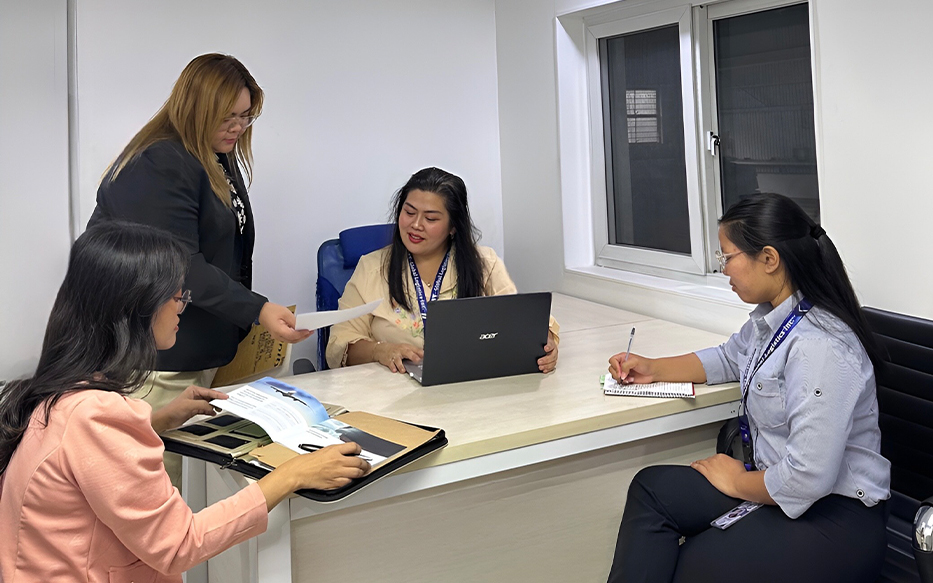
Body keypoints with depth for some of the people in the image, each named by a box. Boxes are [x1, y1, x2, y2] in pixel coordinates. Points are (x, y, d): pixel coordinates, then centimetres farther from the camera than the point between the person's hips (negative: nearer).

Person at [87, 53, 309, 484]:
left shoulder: (220, 159, 15)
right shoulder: (157, 166, -16)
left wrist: (247, 326, 15)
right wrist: (258, 310, -27)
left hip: (205, 350, 9)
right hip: (157, 364, -9)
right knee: (160, 481, -3)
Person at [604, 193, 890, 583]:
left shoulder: (818, 347, -28)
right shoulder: (770, 317, 3)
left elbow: (808, 479, -31)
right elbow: (728, 358, 25)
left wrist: (736, 481, -11)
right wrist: (653, 369, 12)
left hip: (834, 518, -9)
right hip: (777, 484, 9)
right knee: (652, 488, -1)